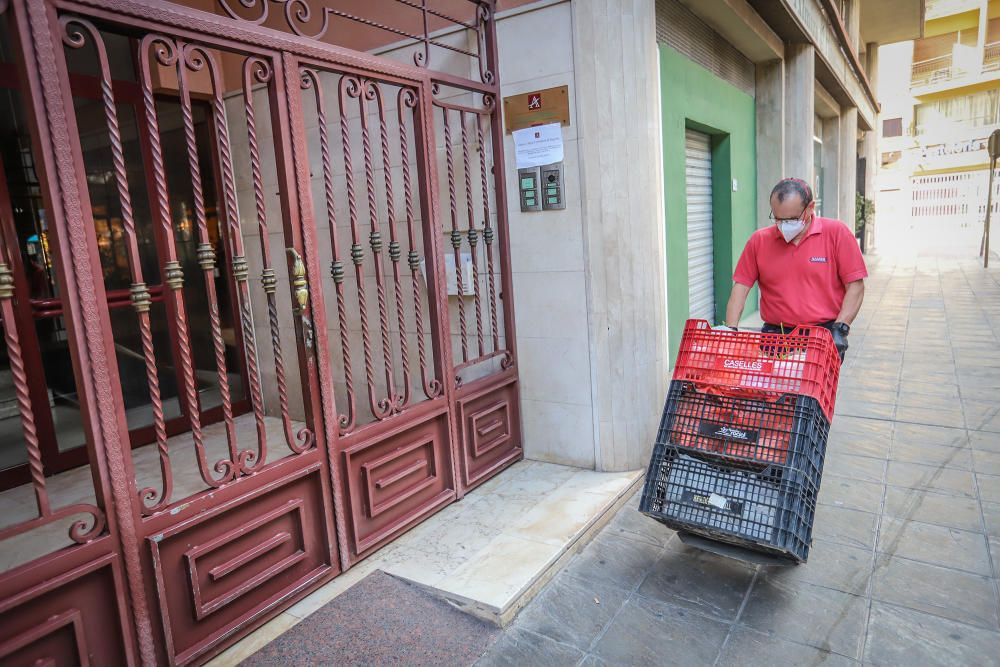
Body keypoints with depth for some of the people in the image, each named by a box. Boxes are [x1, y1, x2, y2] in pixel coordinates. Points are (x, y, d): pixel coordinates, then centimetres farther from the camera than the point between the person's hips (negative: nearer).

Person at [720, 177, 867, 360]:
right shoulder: (759, 240, 4)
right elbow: (740, 287, 2)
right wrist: (730, 330, -9)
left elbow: (855, 286, -1)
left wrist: (840, 329, -11)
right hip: (774, 336, 1)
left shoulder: (836, 233, 0)